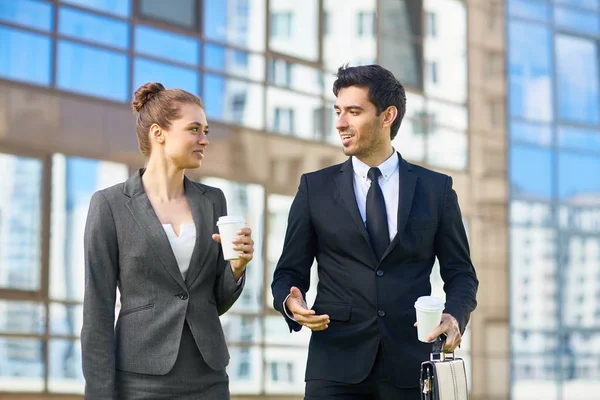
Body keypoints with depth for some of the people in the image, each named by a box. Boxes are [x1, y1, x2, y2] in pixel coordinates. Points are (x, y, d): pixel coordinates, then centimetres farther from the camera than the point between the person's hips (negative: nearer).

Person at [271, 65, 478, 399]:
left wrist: (455, 316, -12)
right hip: (337, 363, 0)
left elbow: (460, 273, 8)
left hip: (412, 363, 0)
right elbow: (289, 272, 9)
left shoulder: (436, 188, 8)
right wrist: (291, 303, -13)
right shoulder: (315, 188, 8)